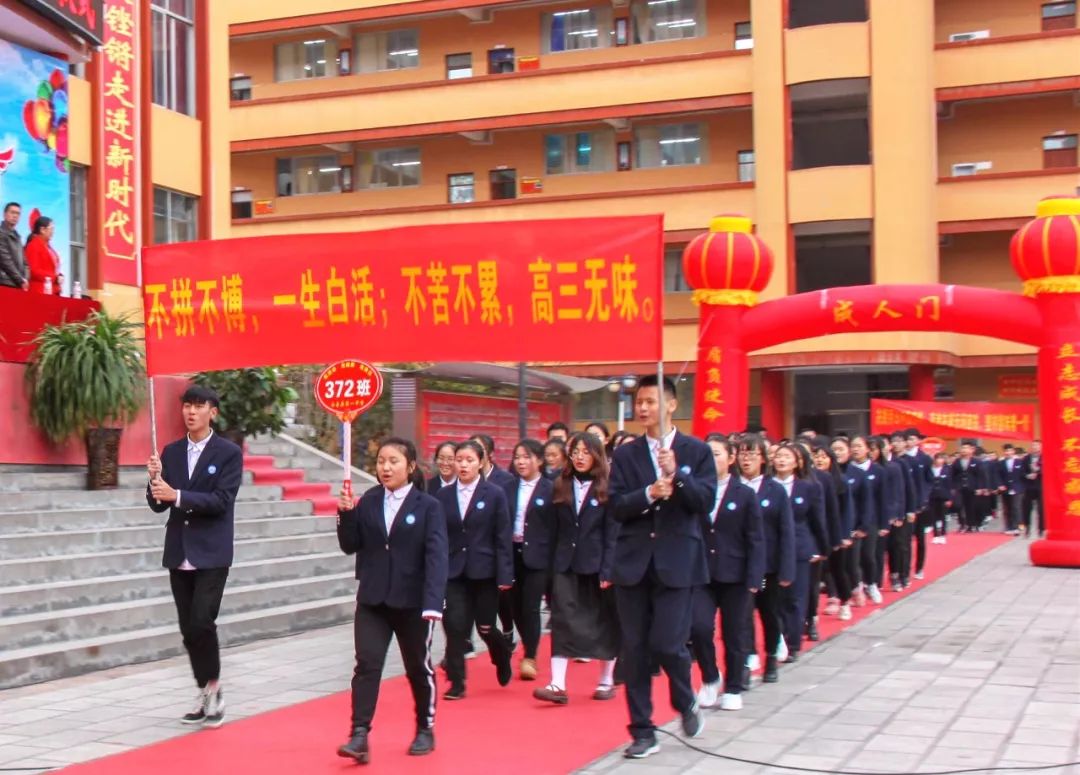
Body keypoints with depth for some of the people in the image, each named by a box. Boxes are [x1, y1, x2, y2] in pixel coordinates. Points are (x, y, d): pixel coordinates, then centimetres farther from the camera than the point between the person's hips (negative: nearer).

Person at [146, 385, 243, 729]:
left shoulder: (229, 453, -4)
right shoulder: (171, 452, 9)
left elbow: (221, 500, -15)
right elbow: (158, 504, 7)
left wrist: (177, 495, -25)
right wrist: (155, 478, -13)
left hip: (211, 553, -5)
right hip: (179, 553, 5)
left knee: (202, 622, -15)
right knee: (188, 628, 8)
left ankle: (213, 687, 3)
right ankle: (205, 693, 19)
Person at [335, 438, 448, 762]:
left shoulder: (428, 506, -7)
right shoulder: (366, 503, 3)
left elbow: (436, 556, -15)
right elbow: (350, 546, 4)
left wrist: (433, 603, -25)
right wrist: (346, 514, -13)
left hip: (412, 601, -2)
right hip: (372, 599, 2)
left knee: (418, 667, 12)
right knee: (366, 665, -7)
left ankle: (425, 730, 29)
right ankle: (359, 735, -9)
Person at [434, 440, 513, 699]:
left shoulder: (495, 494, -3)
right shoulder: (443, 496, 4)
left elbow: (503, 537, -4)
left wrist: (504, 575, -9)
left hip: (484, 571, -2)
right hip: (453, 571, 2)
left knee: (485, 627, 6)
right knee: (455, 627, -6)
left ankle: (503, 658, 37)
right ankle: (456, 683, 4)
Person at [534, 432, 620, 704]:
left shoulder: (607, 489, -4)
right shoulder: (561, 486, 7)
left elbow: (612, 534, -7)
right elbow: (555, 530, 7)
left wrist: (608, 570, -14)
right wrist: (551, 565, 2)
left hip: (596, 566, -3)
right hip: (565, 566, 3)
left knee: (603, 623, 8)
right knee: (562, 622, -6)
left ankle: (606, 681, 21)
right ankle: (558, 685, -10)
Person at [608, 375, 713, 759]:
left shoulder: (696, 451, 3)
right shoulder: (625, 454, 8)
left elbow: (706, 500, -7)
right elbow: (616, 506, -1)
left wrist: (676, 476, -21)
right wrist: (649, 494, -17)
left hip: (677, 561, -2)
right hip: (634, 562, 3)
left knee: (666, 643, -10)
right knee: (635, 650, 3)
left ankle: (686, 702, 21)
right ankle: (642, 732, 13)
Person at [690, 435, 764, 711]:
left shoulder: (745, 495, -1)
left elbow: (755, 541, -1)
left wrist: (753, 579, -8)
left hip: (734, 575, 0)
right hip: (701, 573, 0)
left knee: (733, 635, 7)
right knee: (699, 627, -14)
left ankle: (733, 689, 24)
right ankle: (710, 678, 11)